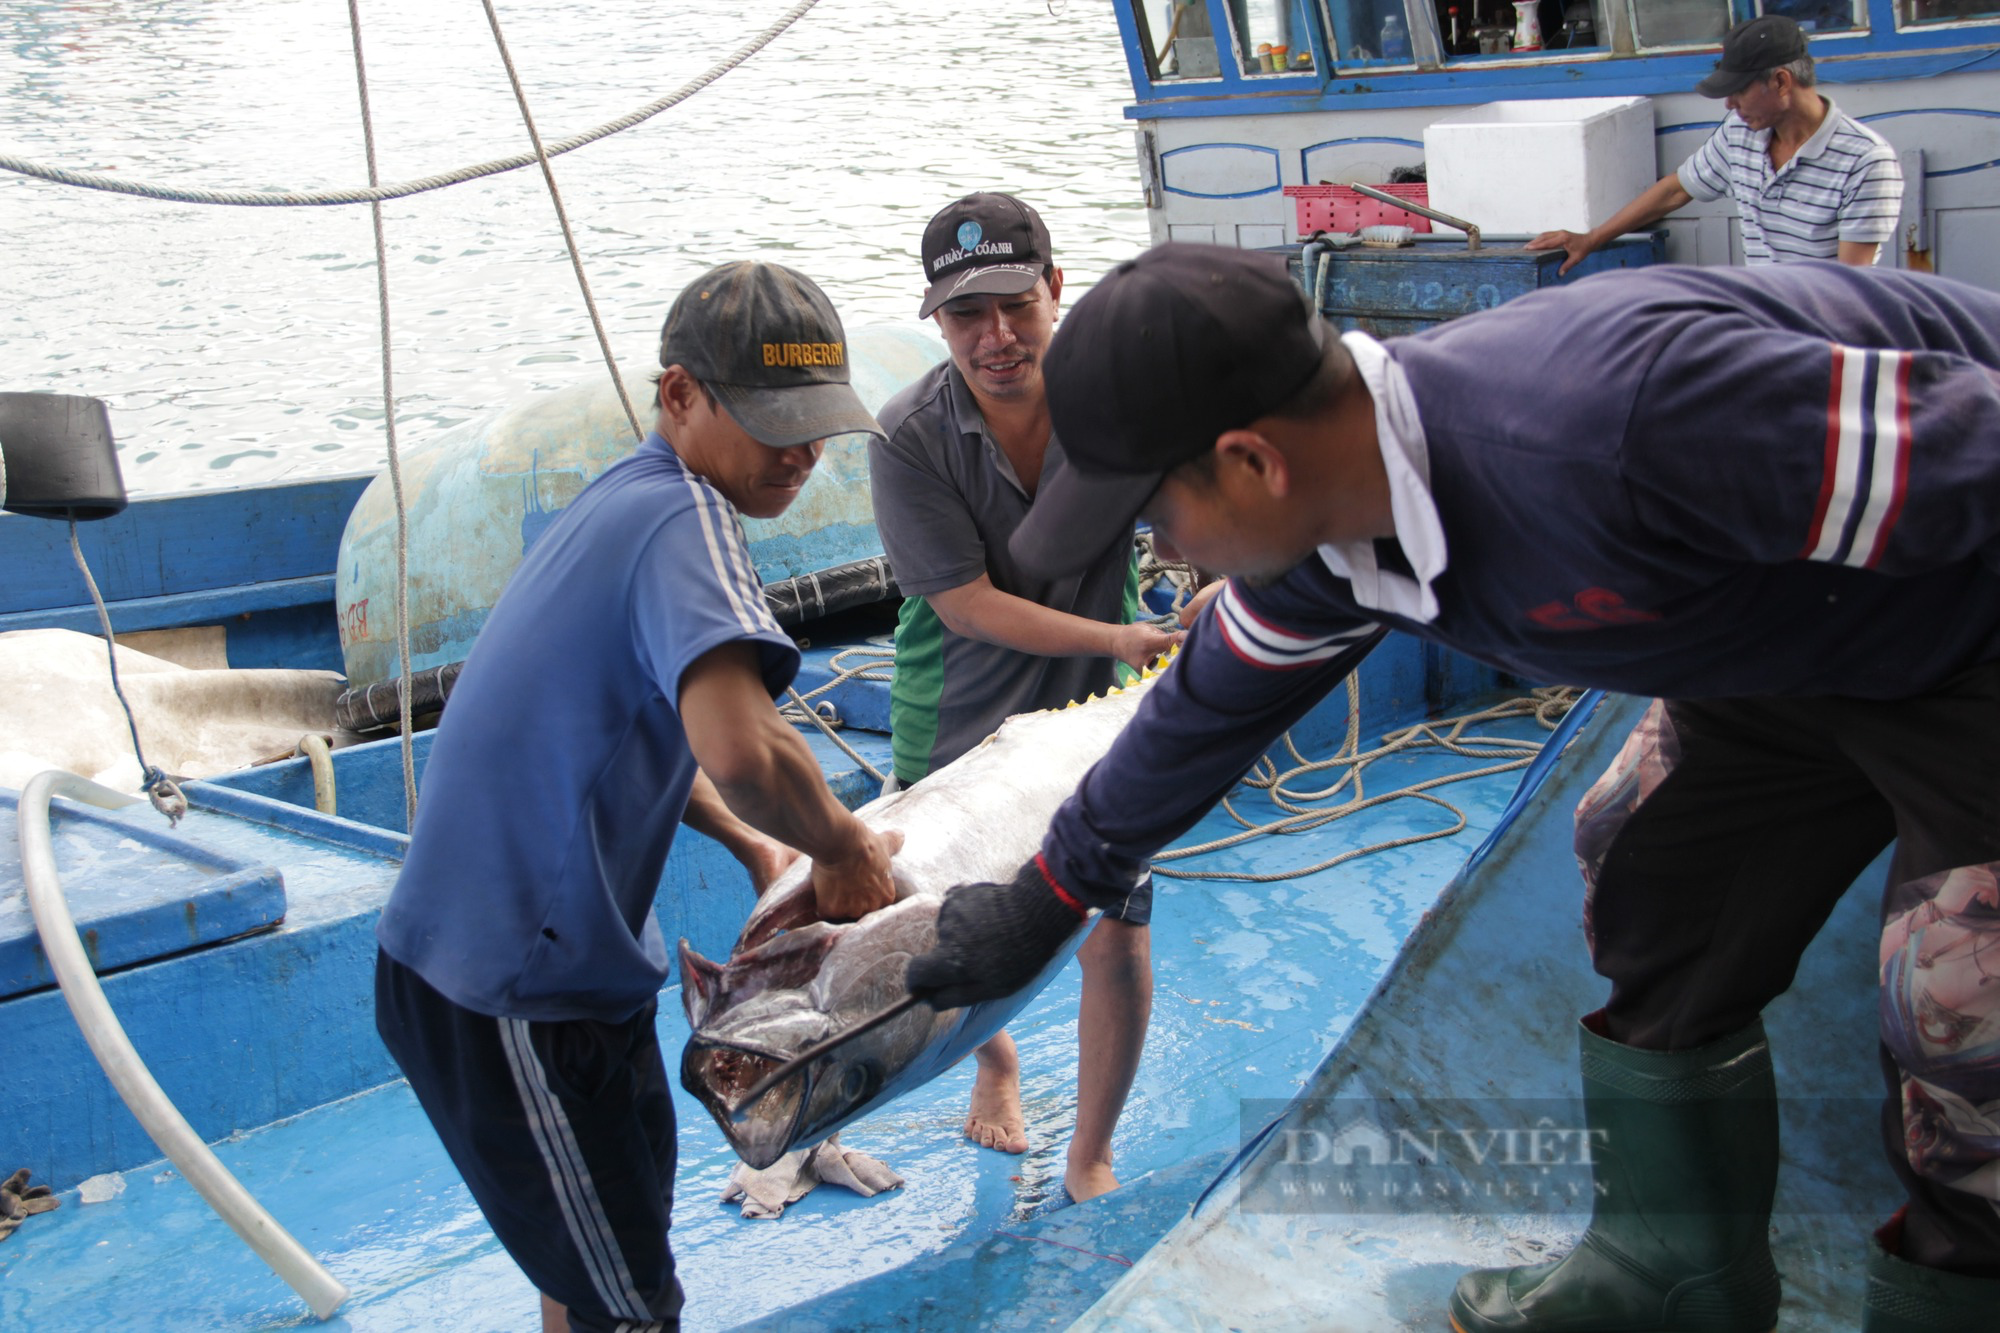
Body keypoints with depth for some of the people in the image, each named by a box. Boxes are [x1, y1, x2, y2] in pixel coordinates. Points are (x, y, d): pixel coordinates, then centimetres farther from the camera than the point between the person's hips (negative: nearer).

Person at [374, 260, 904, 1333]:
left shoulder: (628, 497, 11)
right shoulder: (685, 517, -22)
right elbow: (740, 747, -40)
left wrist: (749, 841, 16)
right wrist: (846, 849, -20)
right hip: (512, 991, -10)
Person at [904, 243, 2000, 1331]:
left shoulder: (1611, 421, -41)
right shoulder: (1317, 526, -11)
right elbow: (1204, 714, 6)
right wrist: (1040, 906, 16)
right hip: (1790, 639, 8)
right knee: (1645, 893, 12)